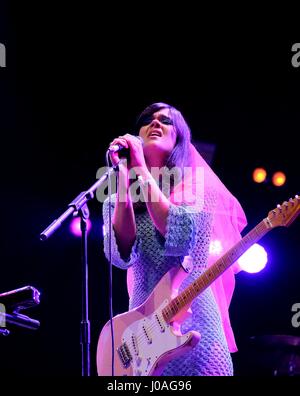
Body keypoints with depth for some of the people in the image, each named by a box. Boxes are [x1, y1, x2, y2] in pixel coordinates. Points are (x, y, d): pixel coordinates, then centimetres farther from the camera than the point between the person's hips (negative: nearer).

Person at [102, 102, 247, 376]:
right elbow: (121, 255, -9)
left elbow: (178, 238, -18)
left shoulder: (197, 185, 2)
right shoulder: (117, 201, 10)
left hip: (196, 325, -3)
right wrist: (124, 177, -14)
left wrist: (140, 169, -16)